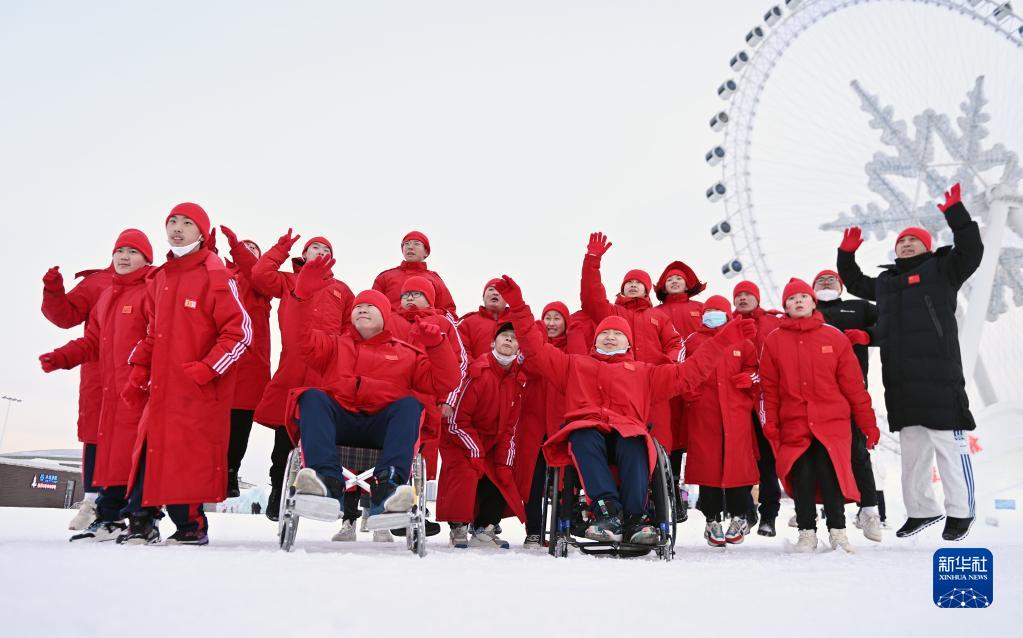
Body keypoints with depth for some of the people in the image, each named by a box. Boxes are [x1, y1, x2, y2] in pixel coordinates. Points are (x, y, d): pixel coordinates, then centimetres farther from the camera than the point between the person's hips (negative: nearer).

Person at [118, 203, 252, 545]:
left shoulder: (215, 276, -8)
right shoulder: (159, 278, 15)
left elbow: (240, 331, -12)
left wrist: (206, 369, -16)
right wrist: (138, 371, 13)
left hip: (201, 388, -7)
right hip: (162, 386, 7)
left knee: (191, 453, -3)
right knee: (150, 447, 8)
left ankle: (192, 524, 10)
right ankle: (142, 519, 19)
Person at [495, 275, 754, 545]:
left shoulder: (643, 372, 31)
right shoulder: (574, 365, 31)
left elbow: (687, 373, 23)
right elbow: (535, 347, 23)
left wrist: (722, 340, 15)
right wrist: (518, 305, 14)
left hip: (627, 432, 1)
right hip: (586, 430, 0)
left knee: (634, 445, -36)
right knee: (584, 439, -37)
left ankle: (634, 519, -43)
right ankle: (608, 511, -47)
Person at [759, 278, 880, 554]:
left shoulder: (834, 338, 6)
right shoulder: (774, 341, 7)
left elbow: (853, 384, 6)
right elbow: (769, 388, 5)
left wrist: (868, 423, 6)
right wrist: (770, 425, -2)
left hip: (832, 425, 0)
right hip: (794, 427, 0)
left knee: (830, 477, -6)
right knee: (802, 479, -1)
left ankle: (838, 532, 10)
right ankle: (807, 533, 13)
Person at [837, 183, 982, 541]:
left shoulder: (940, 270, 7)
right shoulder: (885, 282, 21)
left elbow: (971, 252, -9)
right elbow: (855, 284, 38)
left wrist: (956, 214, -15)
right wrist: (847, 255, 27)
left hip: (938, 375, -5)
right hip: (900, 382, 6)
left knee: (949, 444, -3)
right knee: (911, 448, 11)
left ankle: (961, 512, 8)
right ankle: (922, 509, 21)